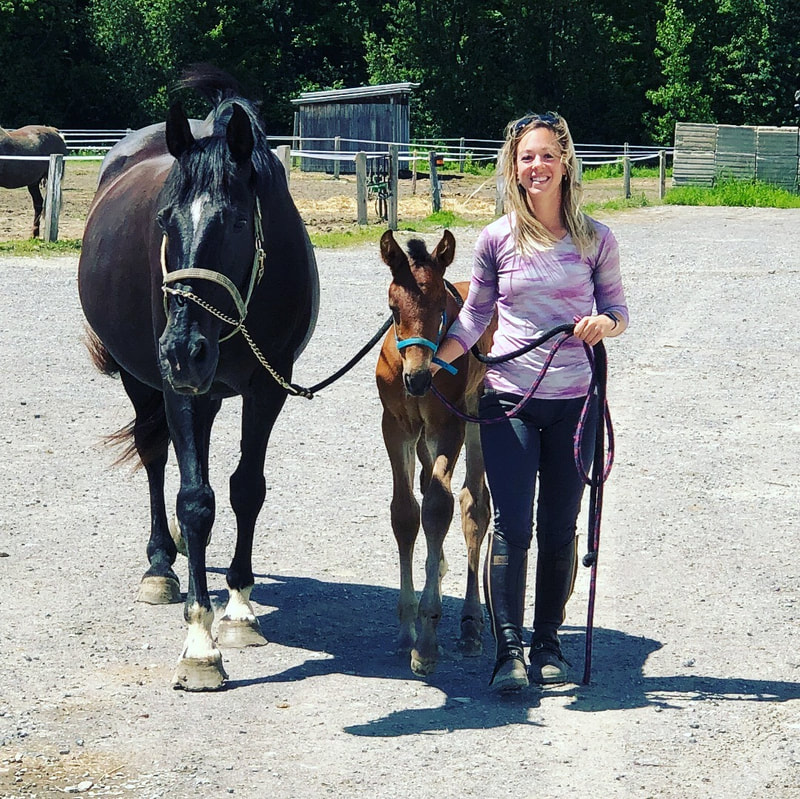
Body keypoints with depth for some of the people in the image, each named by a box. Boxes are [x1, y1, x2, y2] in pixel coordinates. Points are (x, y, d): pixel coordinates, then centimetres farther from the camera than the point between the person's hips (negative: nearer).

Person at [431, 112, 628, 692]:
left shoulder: (595, 239, 0)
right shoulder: (497, 239, 0)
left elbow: (617, 307, 7)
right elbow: (475, 316, 7)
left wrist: (606, 323, -16)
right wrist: (434, 362, -5)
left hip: (573, 402, 1)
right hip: (509, 399, -1)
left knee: (559, 528, 9)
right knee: (511, 526, -7)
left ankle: (548, 642, 21)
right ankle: (509, 650, -3)